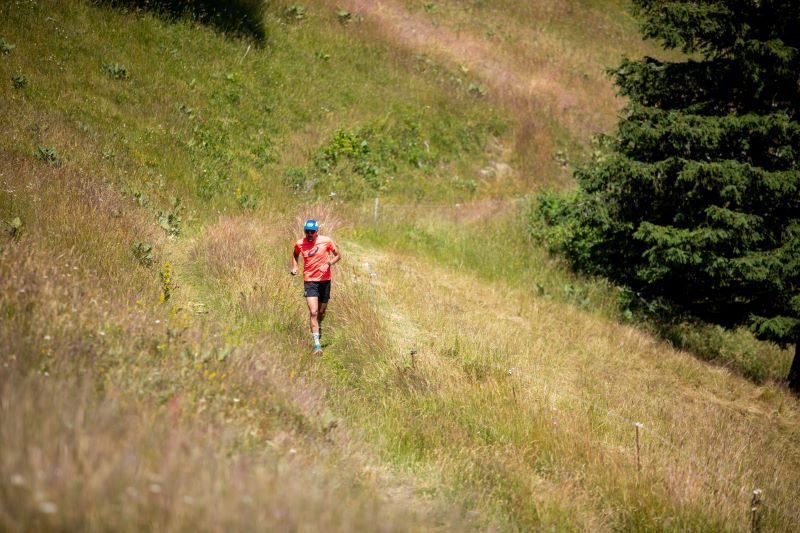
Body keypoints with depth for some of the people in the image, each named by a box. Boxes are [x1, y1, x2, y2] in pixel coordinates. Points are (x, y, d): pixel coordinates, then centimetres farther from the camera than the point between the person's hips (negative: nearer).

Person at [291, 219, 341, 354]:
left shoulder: (326, 241, -8)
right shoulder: (300, 244, -2)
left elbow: (338, 255, 3)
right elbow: (295, 254, 20)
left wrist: (328, 264, -15)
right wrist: (294, 267, 2)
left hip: (324, 280, 1)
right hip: (309, 281, -1)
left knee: (322, 311, 13)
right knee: (313, 312, -14)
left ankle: (318, 327, 48)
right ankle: (316, 343, -14)